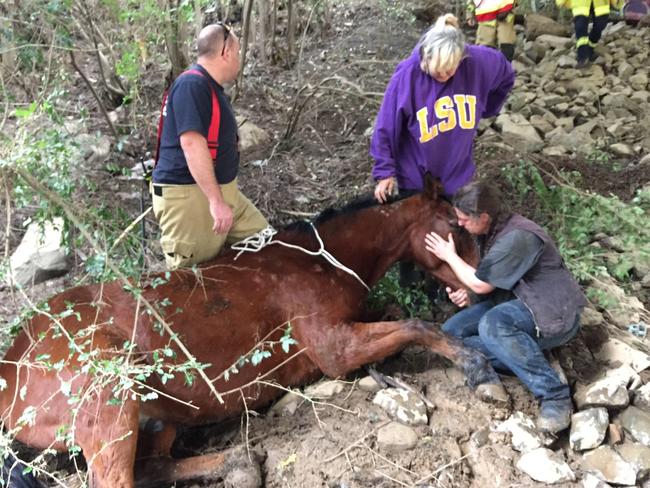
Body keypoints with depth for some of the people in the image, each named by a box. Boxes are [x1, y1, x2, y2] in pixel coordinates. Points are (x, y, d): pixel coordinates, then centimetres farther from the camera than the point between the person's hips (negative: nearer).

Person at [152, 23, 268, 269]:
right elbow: (191, 143, -27)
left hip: (222, 191, 10)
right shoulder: (192, 84, -17)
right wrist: (216, 200, -29)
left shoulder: (212, 88, 16)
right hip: (188, 196, -10)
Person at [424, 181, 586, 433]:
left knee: (492, 324, -38)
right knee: (452, 331, -4)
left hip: (554, 315, -9)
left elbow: (481, 284, -19)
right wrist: (466, 295, -1)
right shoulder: (490, 233, 5)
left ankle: (555, 395, -28)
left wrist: (449, 256, -6)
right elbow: (486, 281, 19)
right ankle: (522, 360, -12)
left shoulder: (518, 237, -24)